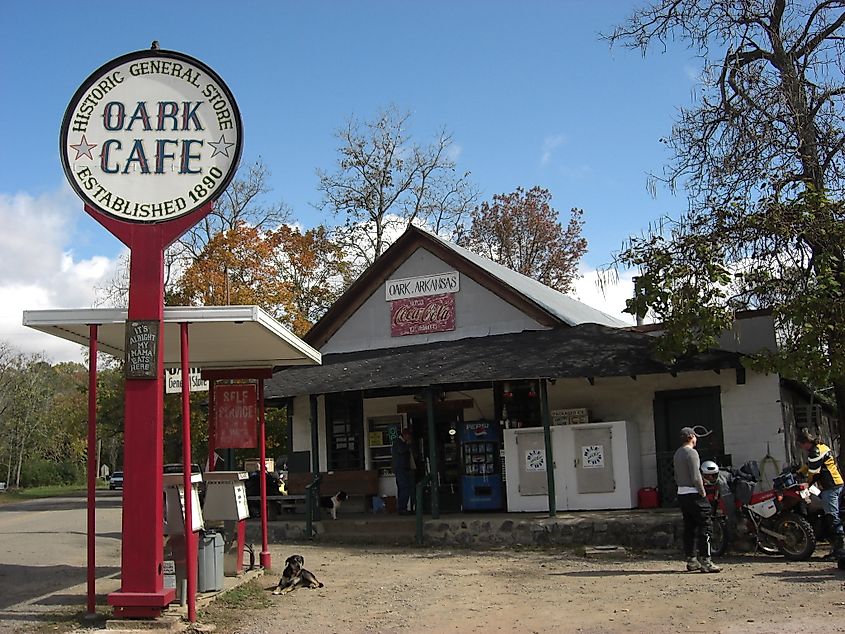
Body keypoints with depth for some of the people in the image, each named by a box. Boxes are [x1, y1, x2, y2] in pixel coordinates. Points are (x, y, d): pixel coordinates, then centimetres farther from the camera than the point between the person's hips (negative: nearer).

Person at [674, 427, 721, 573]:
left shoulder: (677, 454, 15)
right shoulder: (691, 453, -13)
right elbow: (696, 477, -19)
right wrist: (703, 493, -11)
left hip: (681, 494, 9)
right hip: (693, 494, -9)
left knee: (689, 528, 12)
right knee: (705, 526, -7)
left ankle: (691, 560, 14)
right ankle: (705, 561, -10)